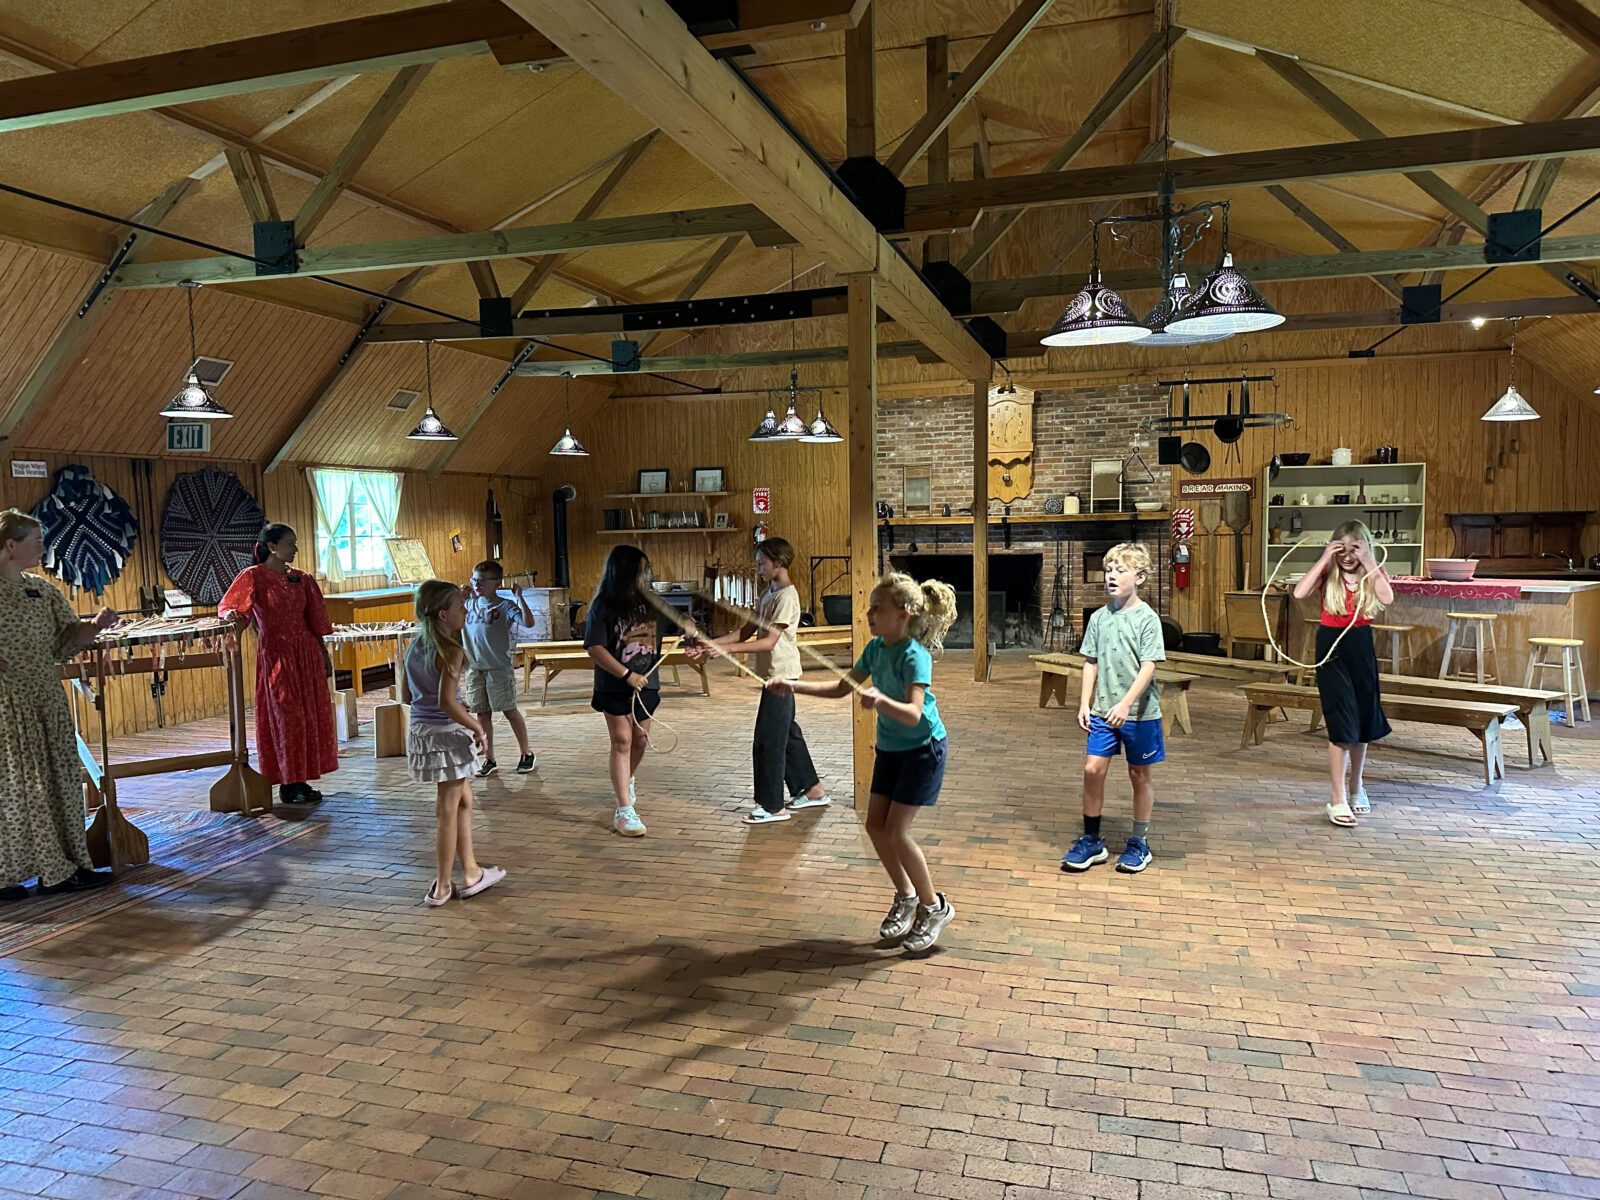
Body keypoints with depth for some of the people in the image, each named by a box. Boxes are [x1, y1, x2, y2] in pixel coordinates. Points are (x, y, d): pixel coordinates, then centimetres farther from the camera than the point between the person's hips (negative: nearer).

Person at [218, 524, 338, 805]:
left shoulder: (301, 579, 9)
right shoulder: (253, 576, -5)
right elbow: (227, 605, -10)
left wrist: (324, 655, 13)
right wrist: (231, 614, -34)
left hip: (306, 652, 5)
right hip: (275, 653, -5)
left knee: (311, 715, 6)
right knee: (286, 717, -2)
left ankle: (300, 780, 16)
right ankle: (289, 784, 6)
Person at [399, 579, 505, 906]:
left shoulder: (413, 648, 7)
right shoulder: (451, 652, -18)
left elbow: (406, 696, 12)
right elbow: (447, 702, -24)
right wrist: (476, 727, -14)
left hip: (419, 730, 8)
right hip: (446, 733, -8)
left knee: (464, 800, 20)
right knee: (448, 811, 4)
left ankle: (471, 872, 27)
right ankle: (442, 886, 14)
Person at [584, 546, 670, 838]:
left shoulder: (650, 602, 3)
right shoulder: (603, 606, -13)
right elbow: (594, 648, -19)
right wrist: (628, 675, -22)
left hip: (646, 683, 5)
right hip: (614, 686, -5)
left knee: (640, 740, 15)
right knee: (622, 742, -5)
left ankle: (627, 782, 45)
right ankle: (624, 811, 0)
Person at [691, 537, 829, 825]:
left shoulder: (786, 596, -16)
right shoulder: (768, 593, 13)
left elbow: (769, 641, -22)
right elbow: (747, 631, 11)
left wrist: (725, 648, -25)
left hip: (781, 674, -10)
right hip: (775, 674, 10)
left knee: (769, 741, -5)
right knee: (788, 734, 18)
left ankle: (772, 807, 4)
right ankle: (812, 790, 30)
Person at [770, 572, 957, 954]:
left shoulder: (915, 656, -25)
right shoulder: (876, 648, -2)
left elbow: (913, 714, -36)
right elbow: (841, 688, 9)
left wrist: (880, 701, -54)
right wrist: (795, 686, 1)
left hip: (923, 749, -8)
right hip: (890, 748, 8)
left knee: (896, 831, -10)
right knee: (876, 826, 5)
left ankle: (934, 907, 9)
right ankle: (905, 897, 26)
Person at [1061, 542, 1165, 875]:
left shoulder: (1147, 618, -8)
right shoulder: (1099, 617, 5)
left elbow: (1148, 668, -14)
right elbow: (1091, 664, 9)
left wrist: (1126, 704, -24)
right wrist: (1084, 703, 3)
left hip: (1139, 712, -3)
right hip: (1103, 711, 4)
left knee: (1139, 775, 9)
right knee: (1093, 769, -2)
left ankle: (1139, 844, 24)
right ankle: (1091, 841, 13)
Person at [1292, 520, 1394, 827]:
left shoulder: (1373, 572, 0)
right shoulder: (1329, 572, -5)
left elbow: (1387, 598, -21)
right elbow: (1299, 593, -24)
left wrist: (1368, 562, -20)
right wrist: (1325, 558, -22)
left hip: (1362, 646, 3)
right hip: (1332, 647, -3)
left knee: (1362, 723, 13)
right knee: (1341, 724, -10)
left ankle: (1356, 787, 33)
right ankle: (1338, 800, -7)